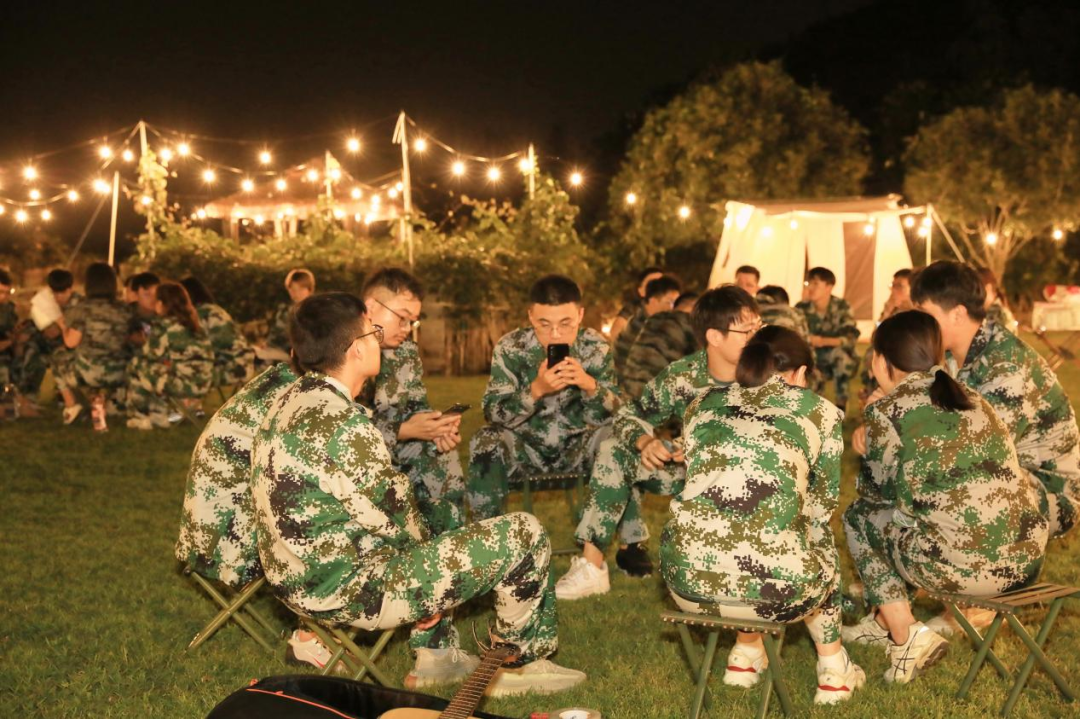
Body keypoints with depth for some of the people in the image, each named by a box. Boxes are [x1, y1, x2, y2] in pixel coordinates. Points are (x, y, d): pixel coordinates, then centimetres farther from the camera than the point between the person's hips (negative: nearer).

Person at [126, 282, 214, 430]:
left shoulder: (164, 326, -12)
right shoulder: (192, 324, 13)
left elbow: (150, 355, -4)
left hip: (184, 383, -8)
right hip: (203, 382, 8)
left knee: (135, 367, 6)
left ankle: (139, 416, 20)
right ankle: (158, 415, 23)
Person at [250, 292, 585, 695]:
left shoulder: (291, 402, 4)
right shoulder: (341, 424, -25)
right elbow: (392, 517, -17)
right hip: (350, 591, -10)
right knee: (523, 534, -4)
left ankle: (436, 657, 33)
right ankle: (520, 663, 16)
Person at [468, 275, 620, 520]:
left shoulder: (596, 348, -10)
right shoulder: (511, 348, -14)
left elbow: (612, 415, -9)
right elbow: (493, 414, -18)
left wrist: (590, 385, -31)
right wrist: (536, 390, -35)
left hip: (576, 449, 1)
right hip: (525, 448, -1)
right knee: (486, 443, -31)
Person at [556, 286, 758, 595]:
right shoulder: (680, 378, -14)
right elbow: (630, 415, -6)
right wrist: (646, 442, -31)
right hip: (686, 469, 1)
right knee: (615, 453, -18)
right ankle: (591, 564, -15)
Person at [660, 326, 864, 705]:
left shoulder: (704, 403, 20)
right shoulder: (820, 412, 12)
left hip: (686, 578, 3)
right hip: (771, 587, -3)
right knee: (824, 549, 32)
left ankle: (746, 655, 43)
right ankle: (833, 672, 43)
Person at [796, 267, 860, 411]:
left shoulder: (842, 307, -13)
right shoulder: (801, 308, -7)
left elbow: (850, 338, -23)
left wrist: (823, 341, -36)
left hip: (842, 362, -1)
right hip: (814, 361, 1)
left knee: (838, 352, -34)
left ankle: (841, 402, -17)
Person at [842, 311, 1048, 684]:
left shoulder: (887, 410, -1)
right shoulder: (970, 398, 18)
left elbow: (878, 491, 9)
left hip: (961, 567, -7)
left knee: (859, 515, 18)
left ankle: (906, 636, 11)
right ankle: (885, 620, 40)